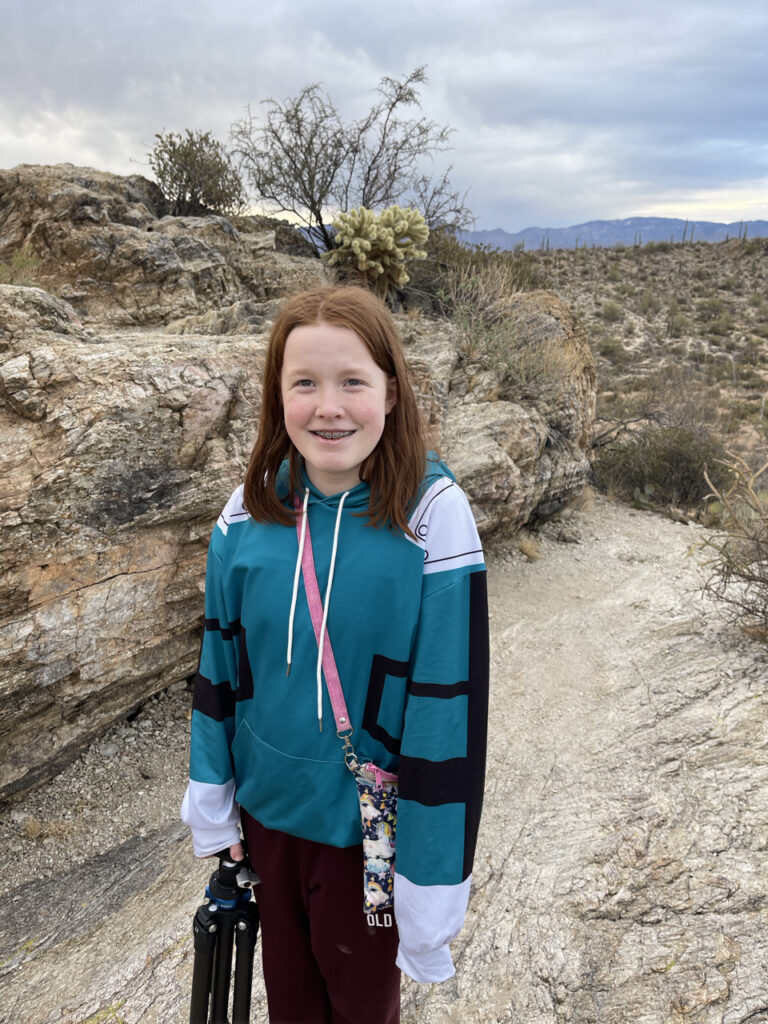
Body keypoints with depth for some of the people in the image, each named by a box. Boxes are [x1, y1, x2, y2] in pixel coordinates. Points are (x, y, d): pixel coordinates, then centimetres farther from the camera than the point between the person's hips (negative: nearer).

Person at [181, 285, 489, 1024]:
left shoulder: (431, 516, -22)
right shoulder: (250, 509, -10)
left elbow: (449, 700, -18)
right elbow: (220, 660, 1)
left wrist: (432, 877, -13)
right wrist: (212, 805, 6)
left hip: (369, 825, -3)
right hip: (266, 808, 4)